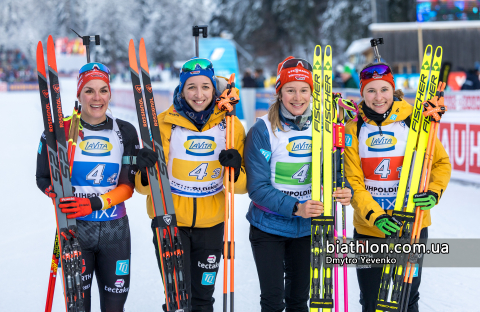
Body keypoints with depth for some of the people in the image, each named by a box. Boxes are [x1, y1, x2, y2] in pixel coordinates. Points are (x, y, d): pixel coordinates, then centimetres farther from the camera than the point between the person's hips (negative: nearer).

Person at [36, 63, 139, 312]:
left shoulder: (125, 132, 3)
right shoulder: (61, 131, -2)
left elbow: (128, 186, 0)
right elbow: (43, 179, 3)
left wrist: (95, 203, -18)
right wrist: (59, 196, -18)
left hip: (115, 228, 2)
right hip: (74, 228, -2)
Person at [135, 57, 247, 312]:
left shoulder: (230, 126, -2)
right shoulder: (163, 123, -6)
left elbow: (242, 186, 3)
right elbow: (144, 186, -2)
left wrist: (235, 170, -18)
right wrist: (146, 172, -24)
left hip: (211, 224, 2)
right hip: (170, 221, -2)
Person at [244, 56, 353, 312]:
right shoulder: (263, 130, -13)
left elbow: (334, 172, 5)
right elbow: (258, 187, -16)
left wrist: (344, 191, -19)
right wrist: (295, 207, -29)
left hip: (308, 228, 3)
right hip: (268, 226, -3)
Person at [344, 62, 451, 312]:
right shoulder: (354, 129, -1)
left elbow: (441, 162, 6)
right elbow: (352, 183, -5)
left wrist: (433, 193, -13)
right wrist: (375, 216, -20)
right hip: (368, 228, 1)